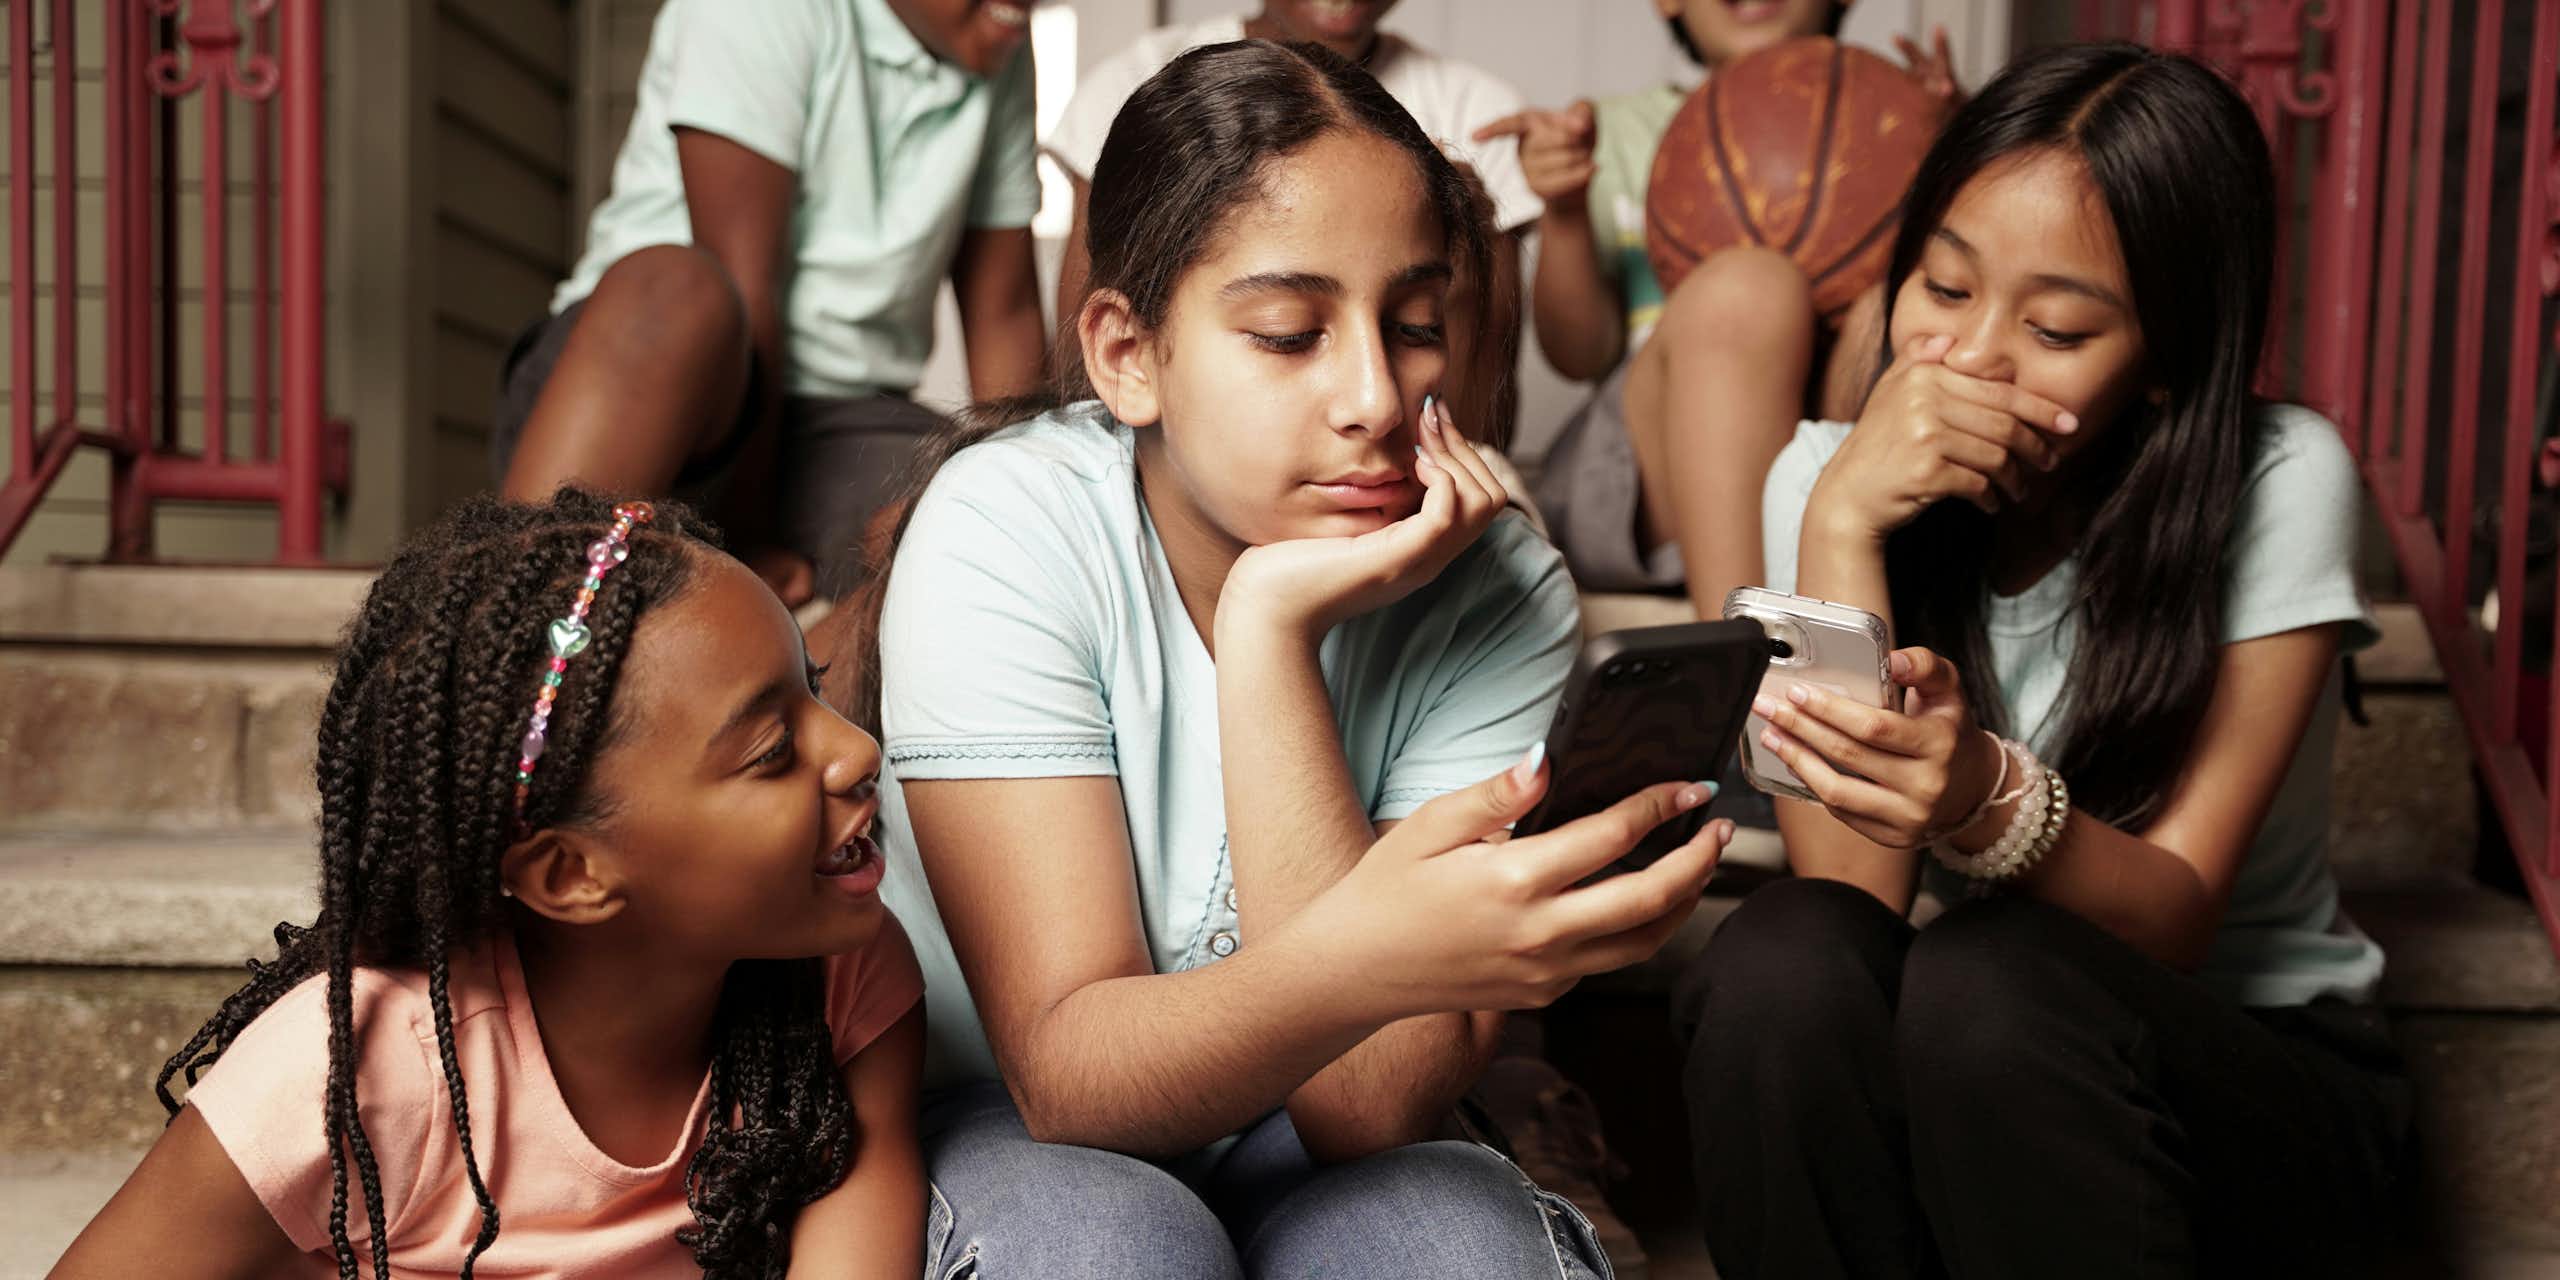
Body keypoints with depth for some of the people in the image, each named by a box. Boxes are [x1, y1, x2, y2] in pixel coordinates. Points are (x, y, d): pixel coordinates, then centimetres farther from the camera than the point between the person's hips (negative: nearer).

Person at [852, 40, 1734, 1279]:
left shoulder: (1496, 589, -16)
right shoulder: (1009, 531, -20)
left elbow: (1372, 1106, -25)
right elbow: (1066, 1073, -26)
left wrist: (1274, 632, -32)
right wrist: (1359, 958, -47)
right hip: (995, 1134, -1)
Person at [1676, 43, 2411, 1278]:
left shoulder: (2275, 484, -13)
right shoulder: (1829, 477, -7)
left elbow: (2171, 921, -19)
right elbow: (1851, 901, -18)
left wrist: (1984, 801, -41)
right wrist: (1843, 526, -26)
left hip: (2257, 1068, -1)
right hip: (1931, 1081, 2)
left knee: (1989, 984, -34)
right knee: (1779, 958, -31)